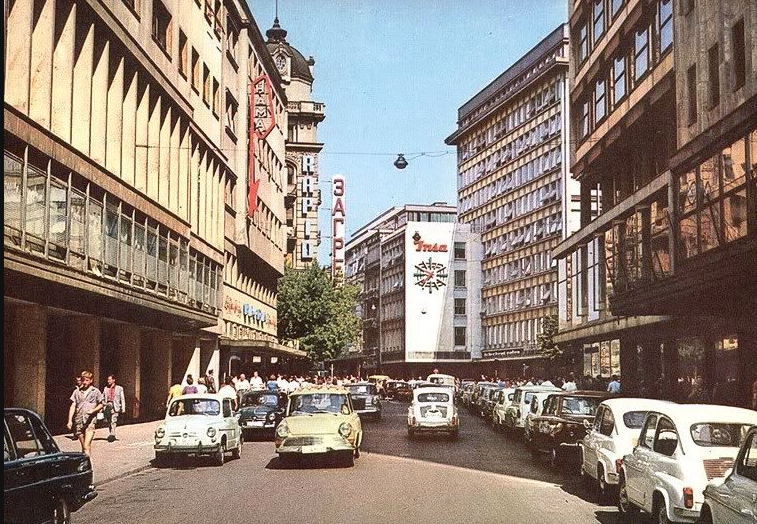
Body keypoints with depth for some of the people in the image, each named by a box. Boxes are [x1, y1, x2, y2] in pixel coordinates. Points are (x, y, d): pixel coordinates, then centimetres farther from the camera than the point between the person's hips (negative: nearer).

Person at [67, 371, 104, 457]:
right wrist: (70, 420, 0)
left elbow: (100, 405, 11)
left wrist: (93, 410, -9)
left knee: (87, 446, -16)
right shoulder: (77, 392, 10)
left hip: (90, 421, -3)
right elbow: (73, 406, 8)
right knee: (83, 446, 12)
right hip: (78, 421, 3)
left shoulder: (95, 392, 5)